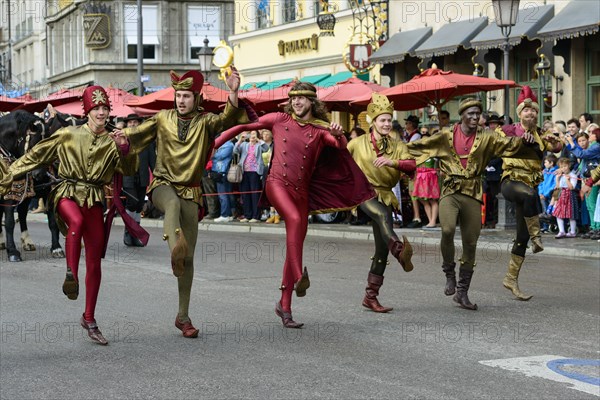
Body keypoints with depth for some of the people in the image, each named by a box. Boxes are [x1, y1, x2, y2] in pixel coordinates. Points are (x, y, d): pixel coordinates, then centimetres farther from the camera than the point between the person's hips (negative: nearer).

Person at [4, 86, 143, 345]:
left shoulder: (112, 142, 6)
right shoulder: (68, 135, 0)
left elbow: (128, 170, -6)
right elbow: (38, 155, 8)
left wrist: (125, 150, -23)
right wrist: (12, 171, 8)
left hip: (94, 199, 3)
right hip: (67, 193, -3)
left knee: (95, 262, 2)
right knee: (77, 221, -41)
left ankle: (89, 319, 12)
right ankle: (71, 274, -30)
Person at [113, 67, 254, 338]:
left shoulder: (205, 122, 1)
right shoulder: (163, 118, 5)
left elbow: (226, 120, -17)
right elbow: (140, 133, 2)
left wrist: (233, 94, -35)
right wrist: (125, 137, -21)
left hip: (190, 193, 1)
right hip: (163, 185, -1)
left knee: (189, 257, 2)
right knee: (173, 203, -40)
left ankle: (183, 316, 11)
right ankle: (174, 248, -65)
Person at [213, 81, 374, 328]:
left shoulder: (320, 129, 8)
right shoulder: (280, 120, 7)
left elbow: (341, 145, -10)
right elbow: (244, 126, 13)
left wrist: (338, 135, -33)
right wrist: (214, 143, 9)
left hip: (301, 190, 3)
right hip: (277, 183, -3)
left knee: (296, 246, 2)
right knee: (295, 219, -33)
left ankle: (285, 305, 9)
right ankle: (298, 277, -40)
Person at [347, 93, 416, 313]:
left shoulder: (397, 146, 8)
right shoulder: (359, 143, 4)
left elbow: (412, 166, -8)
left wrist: (393, 162, -27)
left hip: (384, 195, 4)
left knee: (382, 249, 1)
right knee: (383, 214, -38)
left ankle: (371, 297, 10)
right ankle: (400, 251, -66)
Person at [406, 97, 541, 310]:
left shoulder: (486, 138, 7)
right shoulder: (446, 136, 4)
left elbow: (509, 144, -2)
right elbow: (420, 146, 10)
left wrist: (523, 140, -21)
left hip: (473, 195, 2)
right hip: (450, 192, -2)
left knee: (470, 243, 6)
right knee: (447, 230, -28)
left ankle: (462, 292, 19)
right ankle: (449, 274, -3)